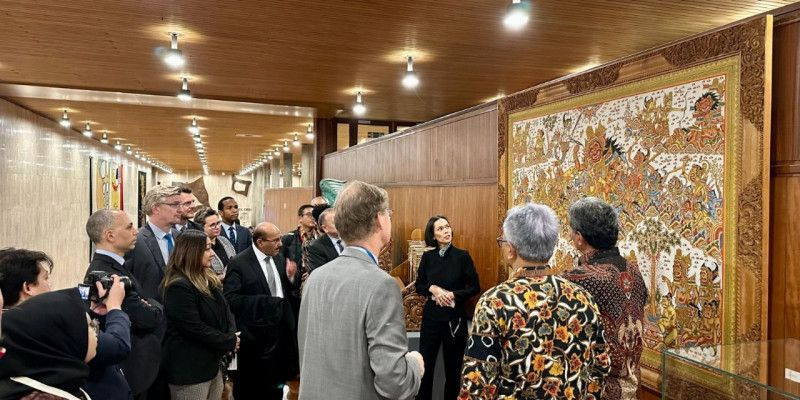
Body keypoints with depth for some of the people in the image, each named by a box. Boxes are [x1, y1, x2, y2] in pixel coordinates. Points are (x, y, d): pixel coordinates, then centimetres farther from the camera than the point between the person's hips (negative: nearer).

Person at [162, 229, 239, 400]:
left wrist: (232, 336, -8)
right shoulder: (179, 286, -19)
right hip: (189, 368, -8)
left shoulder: (209, 278, 9)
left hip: (213, 362, 8)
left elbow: (224, 310, 10)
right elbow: (195, 328, -23)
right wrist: (230, 342, -14)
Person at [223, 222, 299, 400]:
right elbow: (230, 299, -20)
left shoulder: (279, 258, 6)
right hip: (258, 333, -6)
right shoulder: (239, 263, -13)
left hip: (282, 327, 6)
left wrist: (290, 278, -8)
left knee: (277, 382, 19)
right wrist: (265, 301, -24)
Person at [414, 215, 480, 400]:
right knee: (425, 364, 5)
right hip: (431, 316, 2)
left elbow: (475, 287, -3)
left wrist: (453, 295, -17)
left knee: (453, 366, 10)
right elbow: (418, 286, 7)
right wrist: (433, 289, -13)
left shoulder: (463, 256, -6)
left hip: (455, 317, -2)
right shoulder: (427, 257, 1)